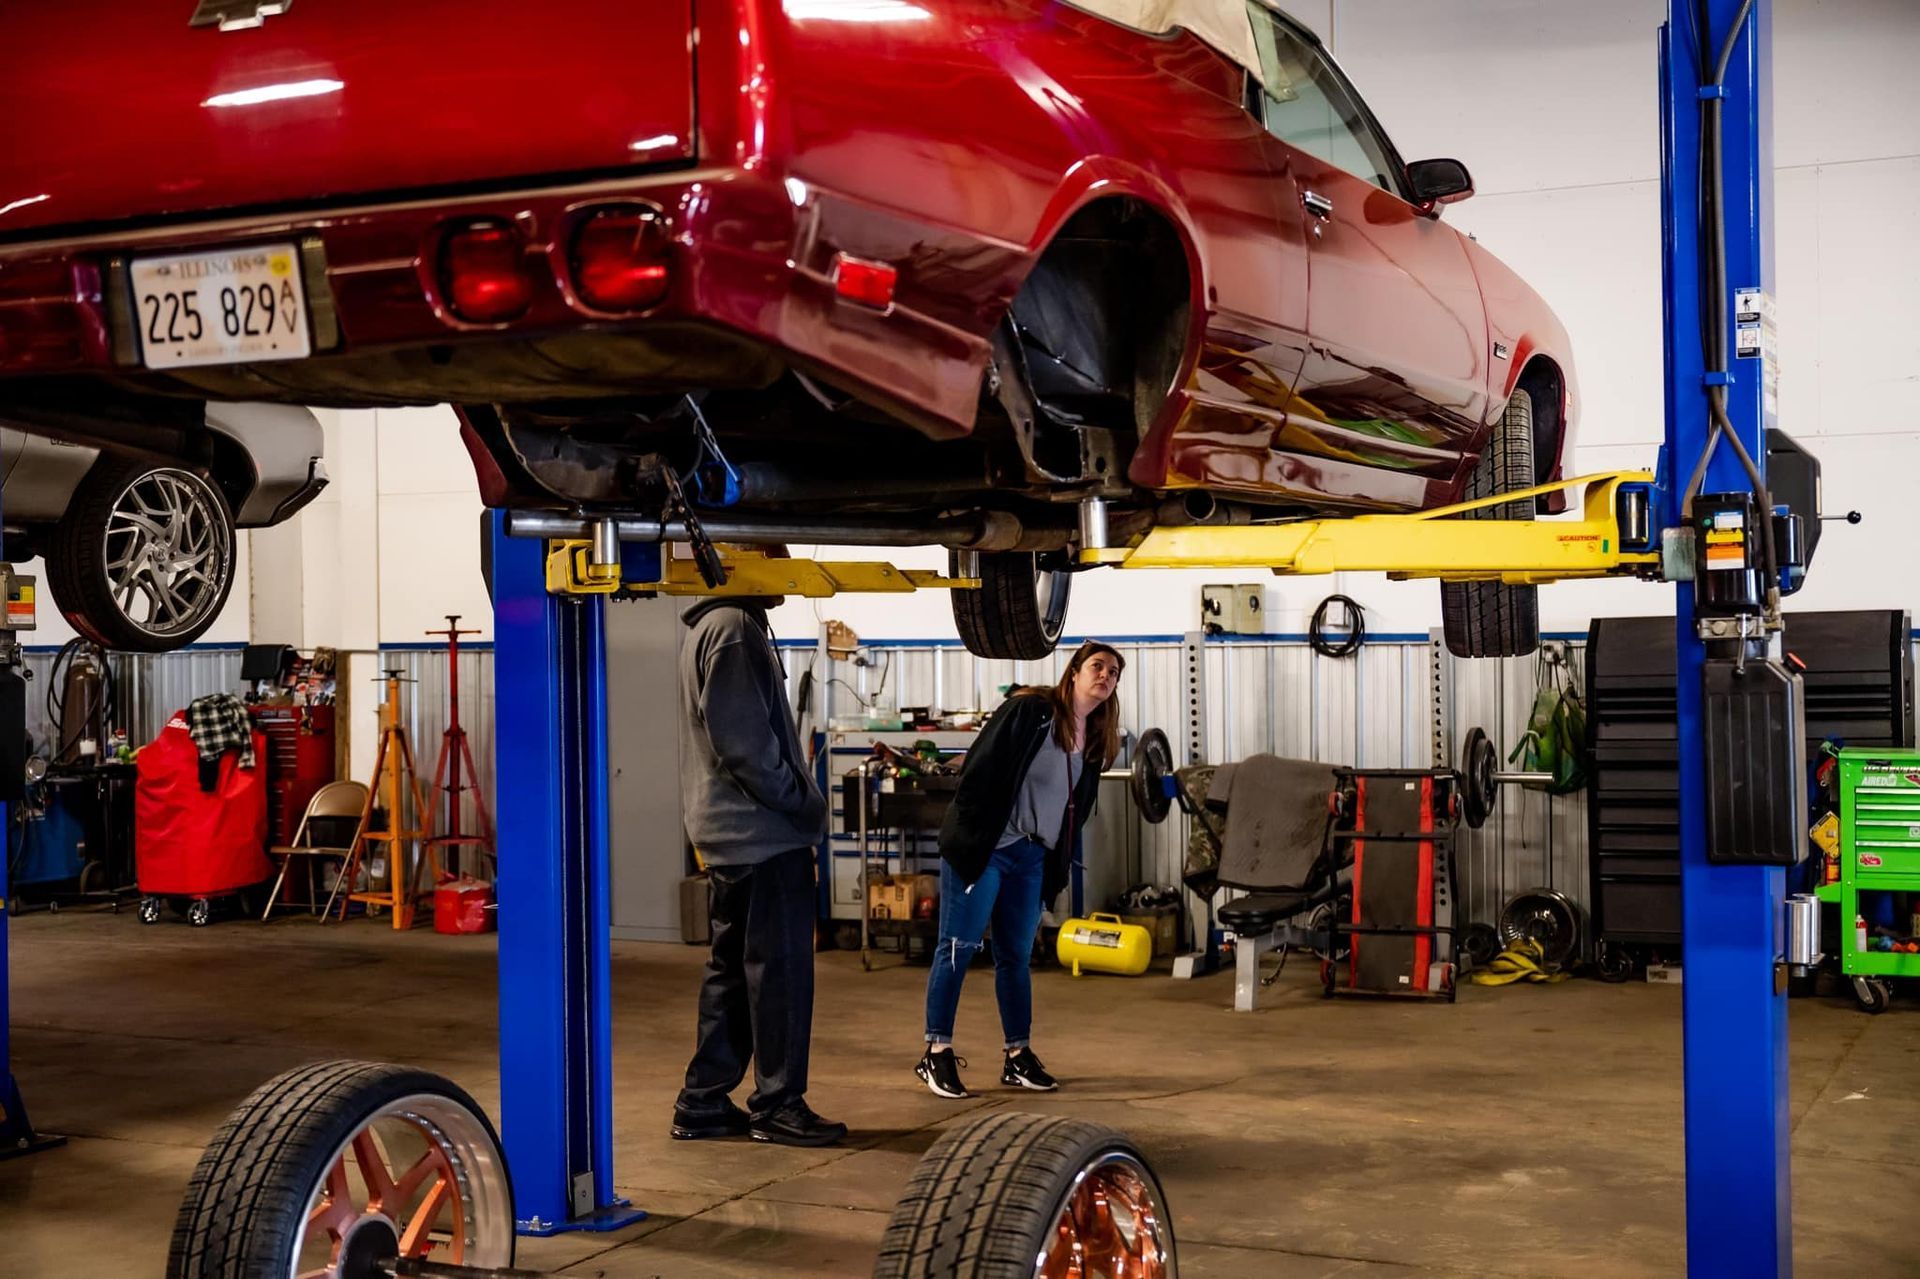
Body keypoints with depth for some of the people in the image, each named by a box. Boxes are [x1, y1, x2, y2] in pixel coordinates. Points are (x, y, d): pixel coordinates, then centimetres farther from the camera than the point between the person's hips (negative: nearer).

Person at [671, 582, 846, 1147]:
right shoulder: (734, 628, -15)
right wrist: (798, 799, -13)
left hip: (731, 833, 10)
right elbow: (742, 738, -22)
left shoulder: (708, 627, 17)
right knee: (780, 969, -2)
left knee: (733, 967, 13)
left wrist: (795, 798, 14)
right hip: (762, 831, -10)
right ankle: (777, 1104, 5)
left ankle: (703, 1102, 17)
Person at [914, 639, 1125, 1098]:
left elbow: (1078, 807, 17)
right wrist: (966, 835, -16)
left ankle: (1018, 1057, 18)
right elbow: (981, 768, -15)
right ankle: (936, 1053, 2)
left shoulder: (1094, 740, 11)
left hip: (1032, 856, 7)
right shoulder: (1029, 710, -12)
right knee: (959, 947, -4)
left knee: (1017, 956, 12)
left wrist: (1061, 863, 12)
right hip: (983, 848, -7)